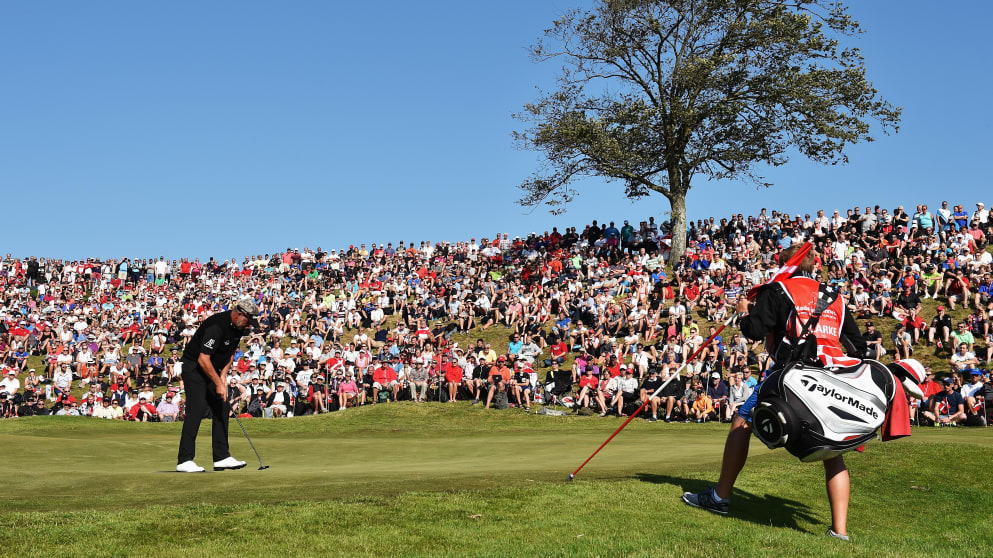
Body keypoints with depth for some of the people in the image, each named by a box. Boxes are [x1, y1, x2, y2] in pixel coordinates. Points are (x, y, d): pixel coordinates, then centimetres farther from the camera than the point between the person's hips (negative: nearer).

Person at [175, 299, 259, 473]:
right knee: (196, 410, -15)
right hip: (195, 368, -9)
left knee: (222, 411, 4)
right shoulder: (216, 326, -28)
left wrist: (223, 374, 0)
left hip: (213, 369, 9)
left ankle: (221, 458, 7)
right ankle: (185, 460, -13)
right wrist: (218, 383, -23)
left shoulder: (238, 327, -1)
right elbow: (203, 359, -28)